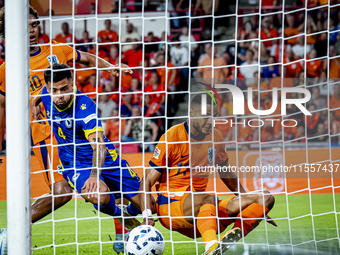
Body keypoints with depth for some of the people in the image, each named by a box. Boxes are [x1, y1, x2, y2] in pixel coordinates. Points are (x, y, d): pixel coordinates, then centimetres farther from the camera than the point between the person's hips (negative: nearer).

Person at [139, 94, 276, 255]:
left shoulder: (215, 137, 10)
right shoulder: (171, 137, -8)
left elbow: (226, 174, 27)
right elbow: (147, 182, -9)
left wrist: (249, 201, 21)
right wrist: (147, 216, -24)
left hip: (203, 210, 6)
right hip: (169, 207, -6)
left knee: (266, 198, -11)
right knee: (209, 198, -40)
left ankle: (234, 234, -36)